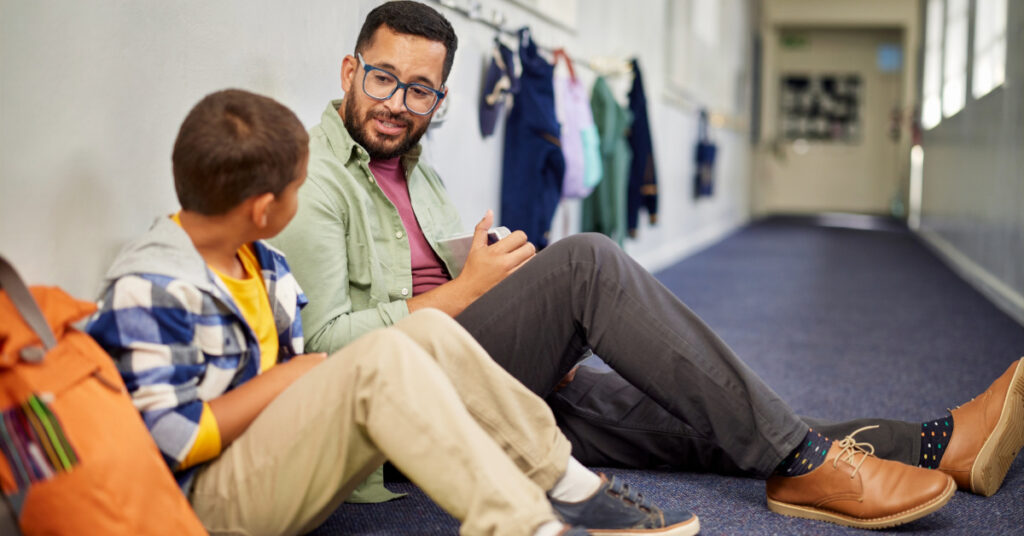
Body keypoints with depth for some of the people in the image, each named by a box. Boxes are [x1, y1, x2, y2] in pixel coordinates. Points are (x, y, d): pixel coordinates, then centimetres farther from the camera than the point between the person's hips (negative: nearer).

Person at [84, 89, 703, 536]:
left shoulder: (266, 266, 14)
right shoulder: (148, 290, -15)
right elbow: (175, 444, -20)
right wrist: (285, 378, -12)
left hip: (283, 458, 9)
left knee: (429, 331, -9)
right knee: (381, 357, -30)